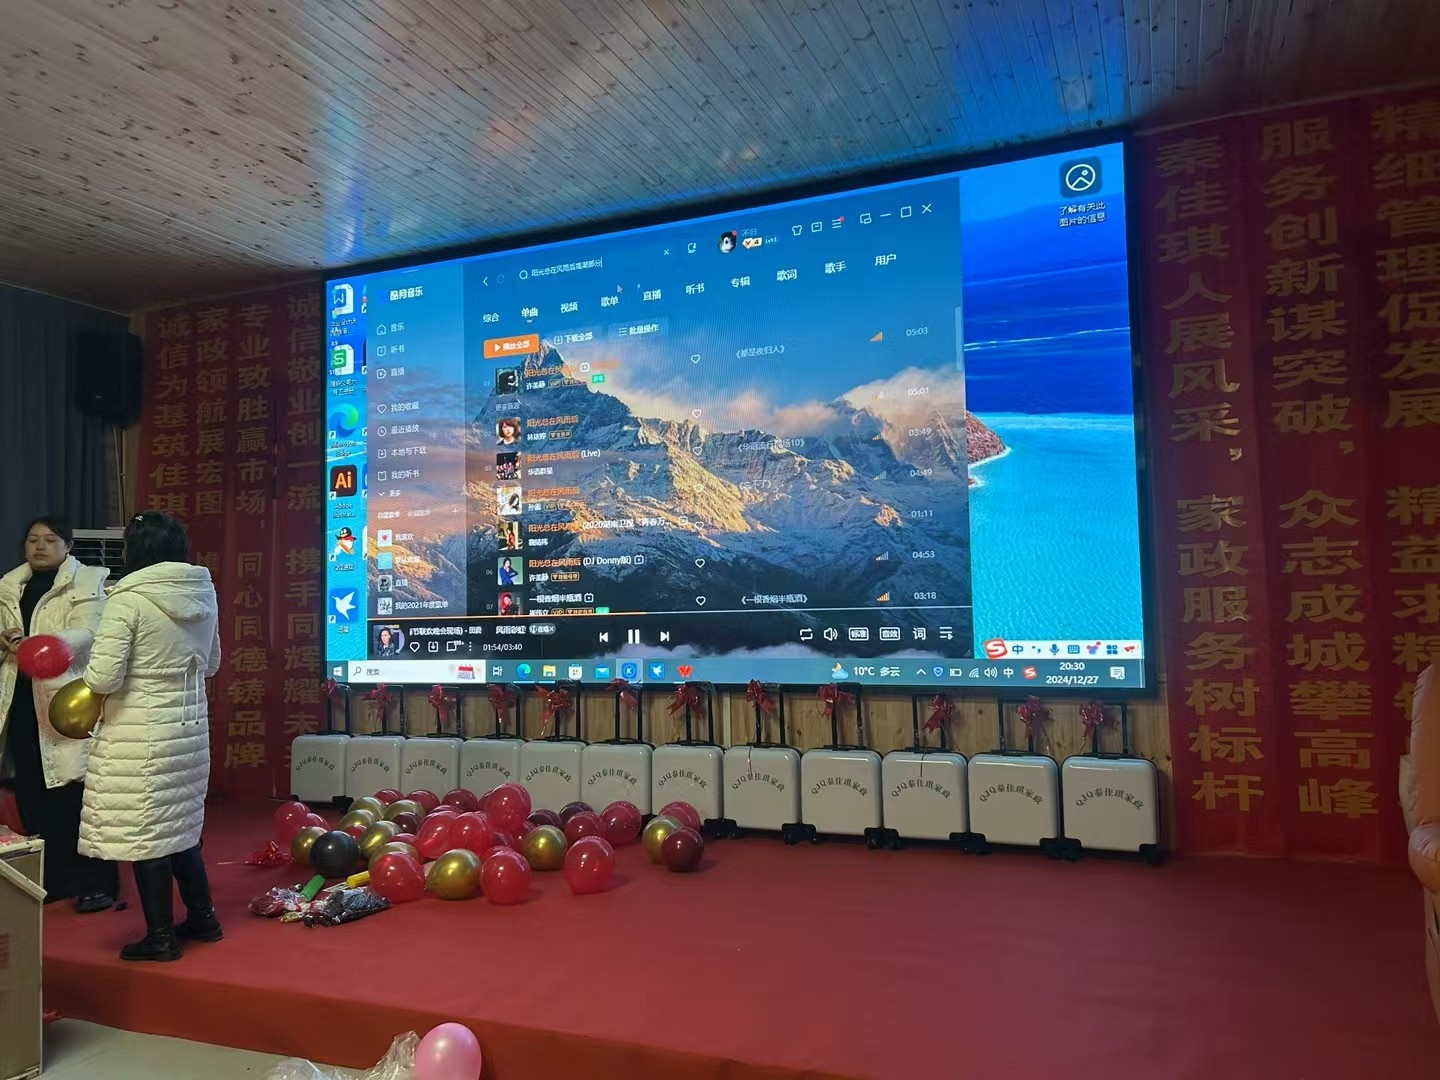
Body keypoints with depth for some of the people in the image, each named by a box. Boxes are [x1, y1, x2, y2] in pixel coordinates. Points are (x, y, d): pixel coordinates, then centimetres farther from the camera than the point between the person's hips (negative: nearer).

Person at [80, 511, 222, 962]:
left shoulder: (128, 599, -15)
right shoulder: (203, 595, 4)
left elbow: (103, 677, -16)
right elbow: (211, 664, 15)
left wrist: (89, 680, 5)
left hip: (141, 733, -6)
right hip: (189, 723, 6)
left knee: (144, 831, 5)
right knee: (180, 825, 19)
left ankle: (161, 936, 15)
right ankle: (202, 917, 29)